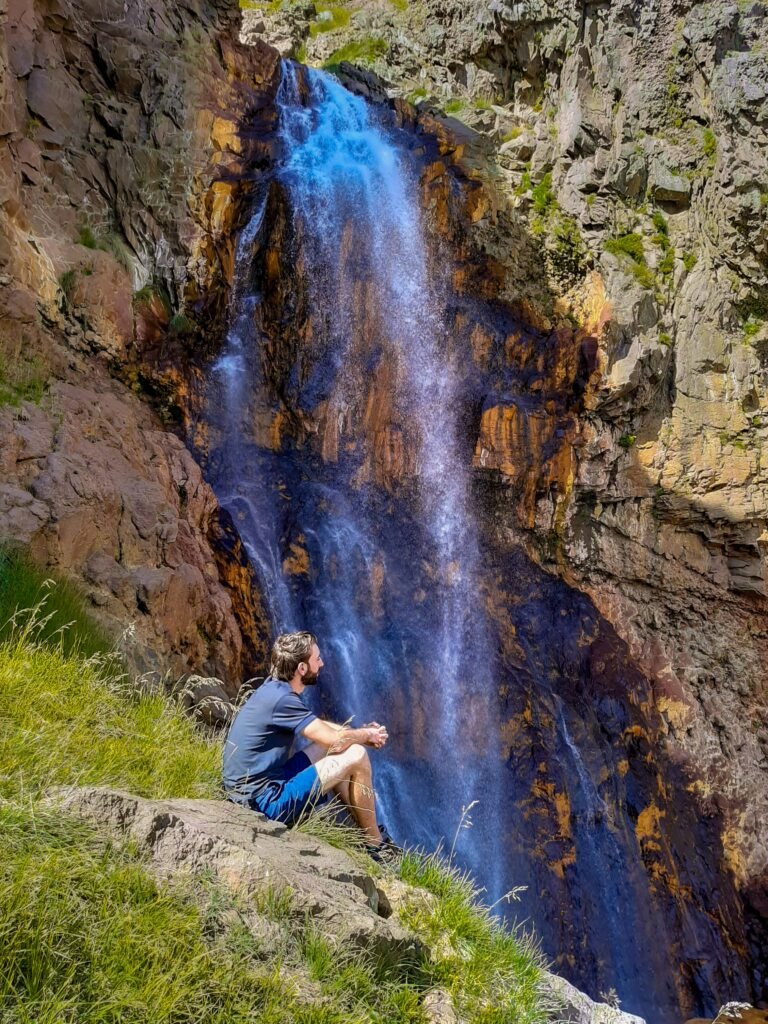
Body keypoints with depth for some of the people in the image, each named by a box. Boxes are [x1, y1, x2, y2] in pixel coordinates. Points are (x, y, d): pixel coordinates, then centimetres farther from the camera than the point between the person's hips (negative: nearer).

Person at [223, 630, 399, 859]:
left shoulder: (275, 689, 7)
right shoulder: (282, 699, -22)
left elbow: (317, 725, 20)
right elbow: (336, 740, -20)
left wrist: (360, 734, 6)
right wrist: (366, 735, 1)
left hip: (249, 792, 10)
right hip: (268, 803, -10)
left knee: (331, 752, 21)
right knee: (357, 756, -9)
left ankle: (367, 829, 24)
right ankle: (376, 844, 6)